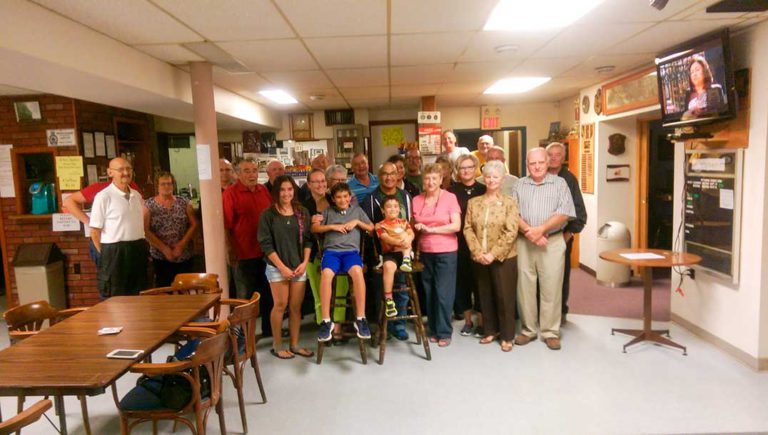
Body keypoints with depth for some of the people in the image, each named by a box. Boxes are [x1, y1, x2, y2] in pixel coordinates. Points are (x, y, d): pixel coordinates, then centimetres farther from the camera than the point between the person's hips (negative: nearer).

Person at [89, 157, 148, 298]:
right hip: (115, 253, -6)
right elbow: (95, 231, -8)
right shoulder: (103, 196, -9)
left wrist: (141, 246, 13)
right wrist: (107, 255, -3)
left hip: (138, 251, 6)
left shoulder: (137, 195, 10)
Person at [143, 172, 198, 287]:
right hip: (160, 257, -1)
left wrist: (182, 244, -9)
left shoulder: (184, 203, 6)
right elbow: (145, 230, -6)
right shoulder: (148, 205, 1)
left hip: (184, 256, 2)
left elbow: (194, 224, 2)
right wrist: (164, 248, -12)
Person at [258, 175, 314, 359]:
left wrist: (304, 262, -5)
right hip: (277, 267, -3)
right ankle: (277, 345, 14)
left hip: (299, 266, 3)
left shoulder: (302, 212, 6)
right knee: (280, 305, 0)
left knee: (296, 307, 7)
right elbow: (266, 244, -8)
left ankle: (294, 345, 18)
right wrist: (282, 267, -13)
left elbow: (308, 240, 7)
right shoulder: (268, 214, -5)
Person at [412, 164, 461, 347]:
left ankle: (444, 332, 11)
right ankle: (433, 330, 22)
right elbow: (414, 227, 20)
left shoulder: (450, 197, -4)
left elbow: (456, 226, -12)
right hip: (425, 252, 4)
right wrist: (417, 229, -2)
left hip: (446, 252, -3)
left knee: (443, 293, -1)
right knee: (429, 292, 9)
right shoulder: (417, 200, 7)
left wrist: (430, 229, -14)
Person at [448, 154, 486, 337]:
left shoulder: (483, 190, 3)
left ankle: (481, 322, 18)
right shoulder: (451, 191, 4)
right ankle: (467, 321, 23)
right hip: (458, 243, 1)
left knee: (479, 281, 4)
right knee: (461, 280, 7)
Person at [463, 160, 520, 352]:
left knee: (505, 297, 4)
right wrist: (477, 252, -11)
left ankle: (507, 336, 16)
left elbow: (511, 233, -11)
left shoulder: (509, 203, -3)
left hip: (504, 258, -3)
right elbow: (468, 229, 2)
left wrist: (493, 254, -17)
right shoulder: (474, 202, 7)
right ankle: (490, 331, 28)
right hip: (480, 259, 3)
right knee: (485, 296, 13)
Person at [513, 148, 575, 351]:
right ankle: (528, 329, 16)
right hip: (524, 242, 2)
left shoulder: (559, 183, 5)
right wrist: (528, 231, -13)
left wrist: (540, 229, -14)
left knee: (551, 288, 0)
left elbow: (564, 213, -6)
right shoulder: (519, 185, 11)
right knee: (525, 287, 5)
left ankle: (551, 332, 11)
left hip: (552, 242, -2)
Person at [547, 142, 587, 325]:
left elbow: (579, 210, -2)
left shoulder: (569, 179, -1)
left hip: (562, 236, -1)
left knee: (562, 275, 9)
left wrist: (569, 233, -7)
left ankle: (561, 311, 23)